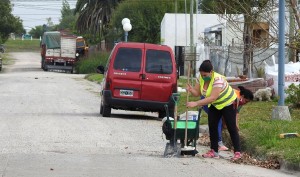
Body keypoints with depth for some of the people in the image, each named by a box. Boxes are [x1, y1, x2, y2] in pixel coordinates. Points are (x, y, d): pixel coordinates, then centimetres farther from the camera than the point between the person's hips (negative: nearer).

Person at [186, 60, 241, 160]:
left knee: (231, 128, -4)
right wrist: (191, 90, -32)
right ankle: (214, 151, 4)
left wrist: (196, 103, -48)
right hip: (215, 105, 7)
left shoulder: (218, 79, -36)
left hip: (228, 104, -7)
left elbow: (212, 98, -43)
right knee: (212, 126, 1)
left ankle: (237, 152, 1)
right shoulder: (202, 78, -12)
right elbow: (197, 93, -9)